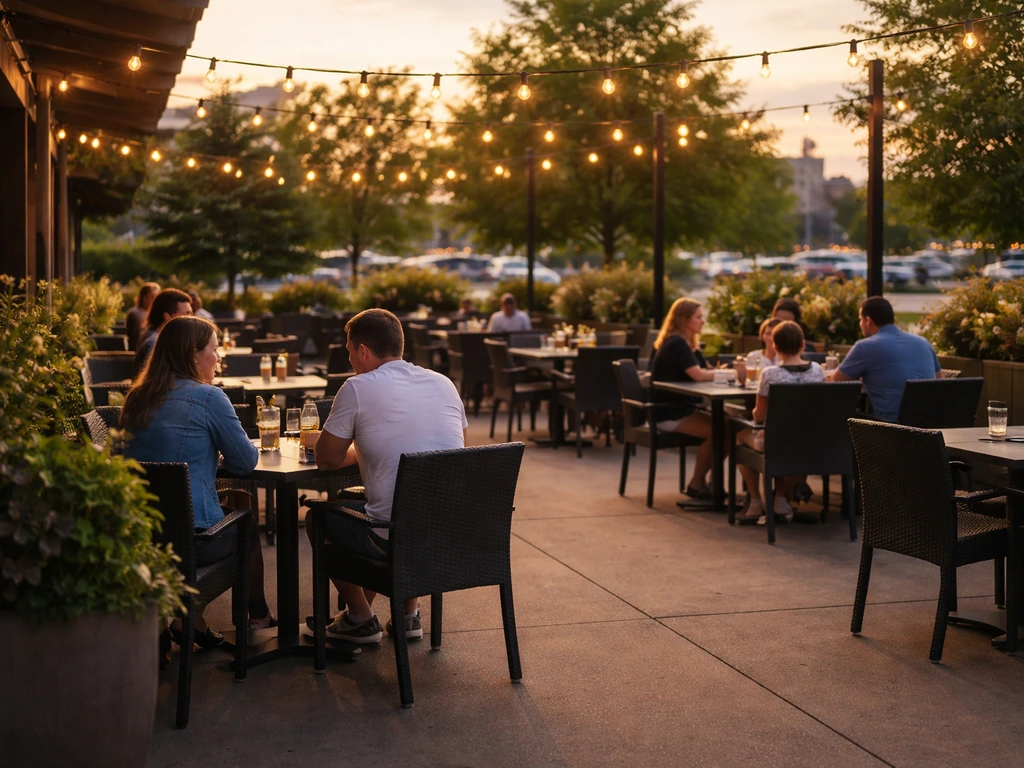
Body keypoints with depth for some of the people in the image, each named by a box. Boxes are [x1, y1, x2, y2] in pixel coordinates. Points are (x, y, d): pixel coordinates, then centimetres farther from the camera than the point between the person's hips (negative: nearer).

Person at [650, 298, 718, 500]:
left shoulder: (687, 343, 15)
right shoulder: (676, 343, -15)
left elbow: (706, 371, 8)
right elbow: (698, 375, -23)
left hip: (683, 409, 9)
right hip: (669, 414, -9)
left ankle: (702, 480, 3)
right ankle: (696, 483, -6)